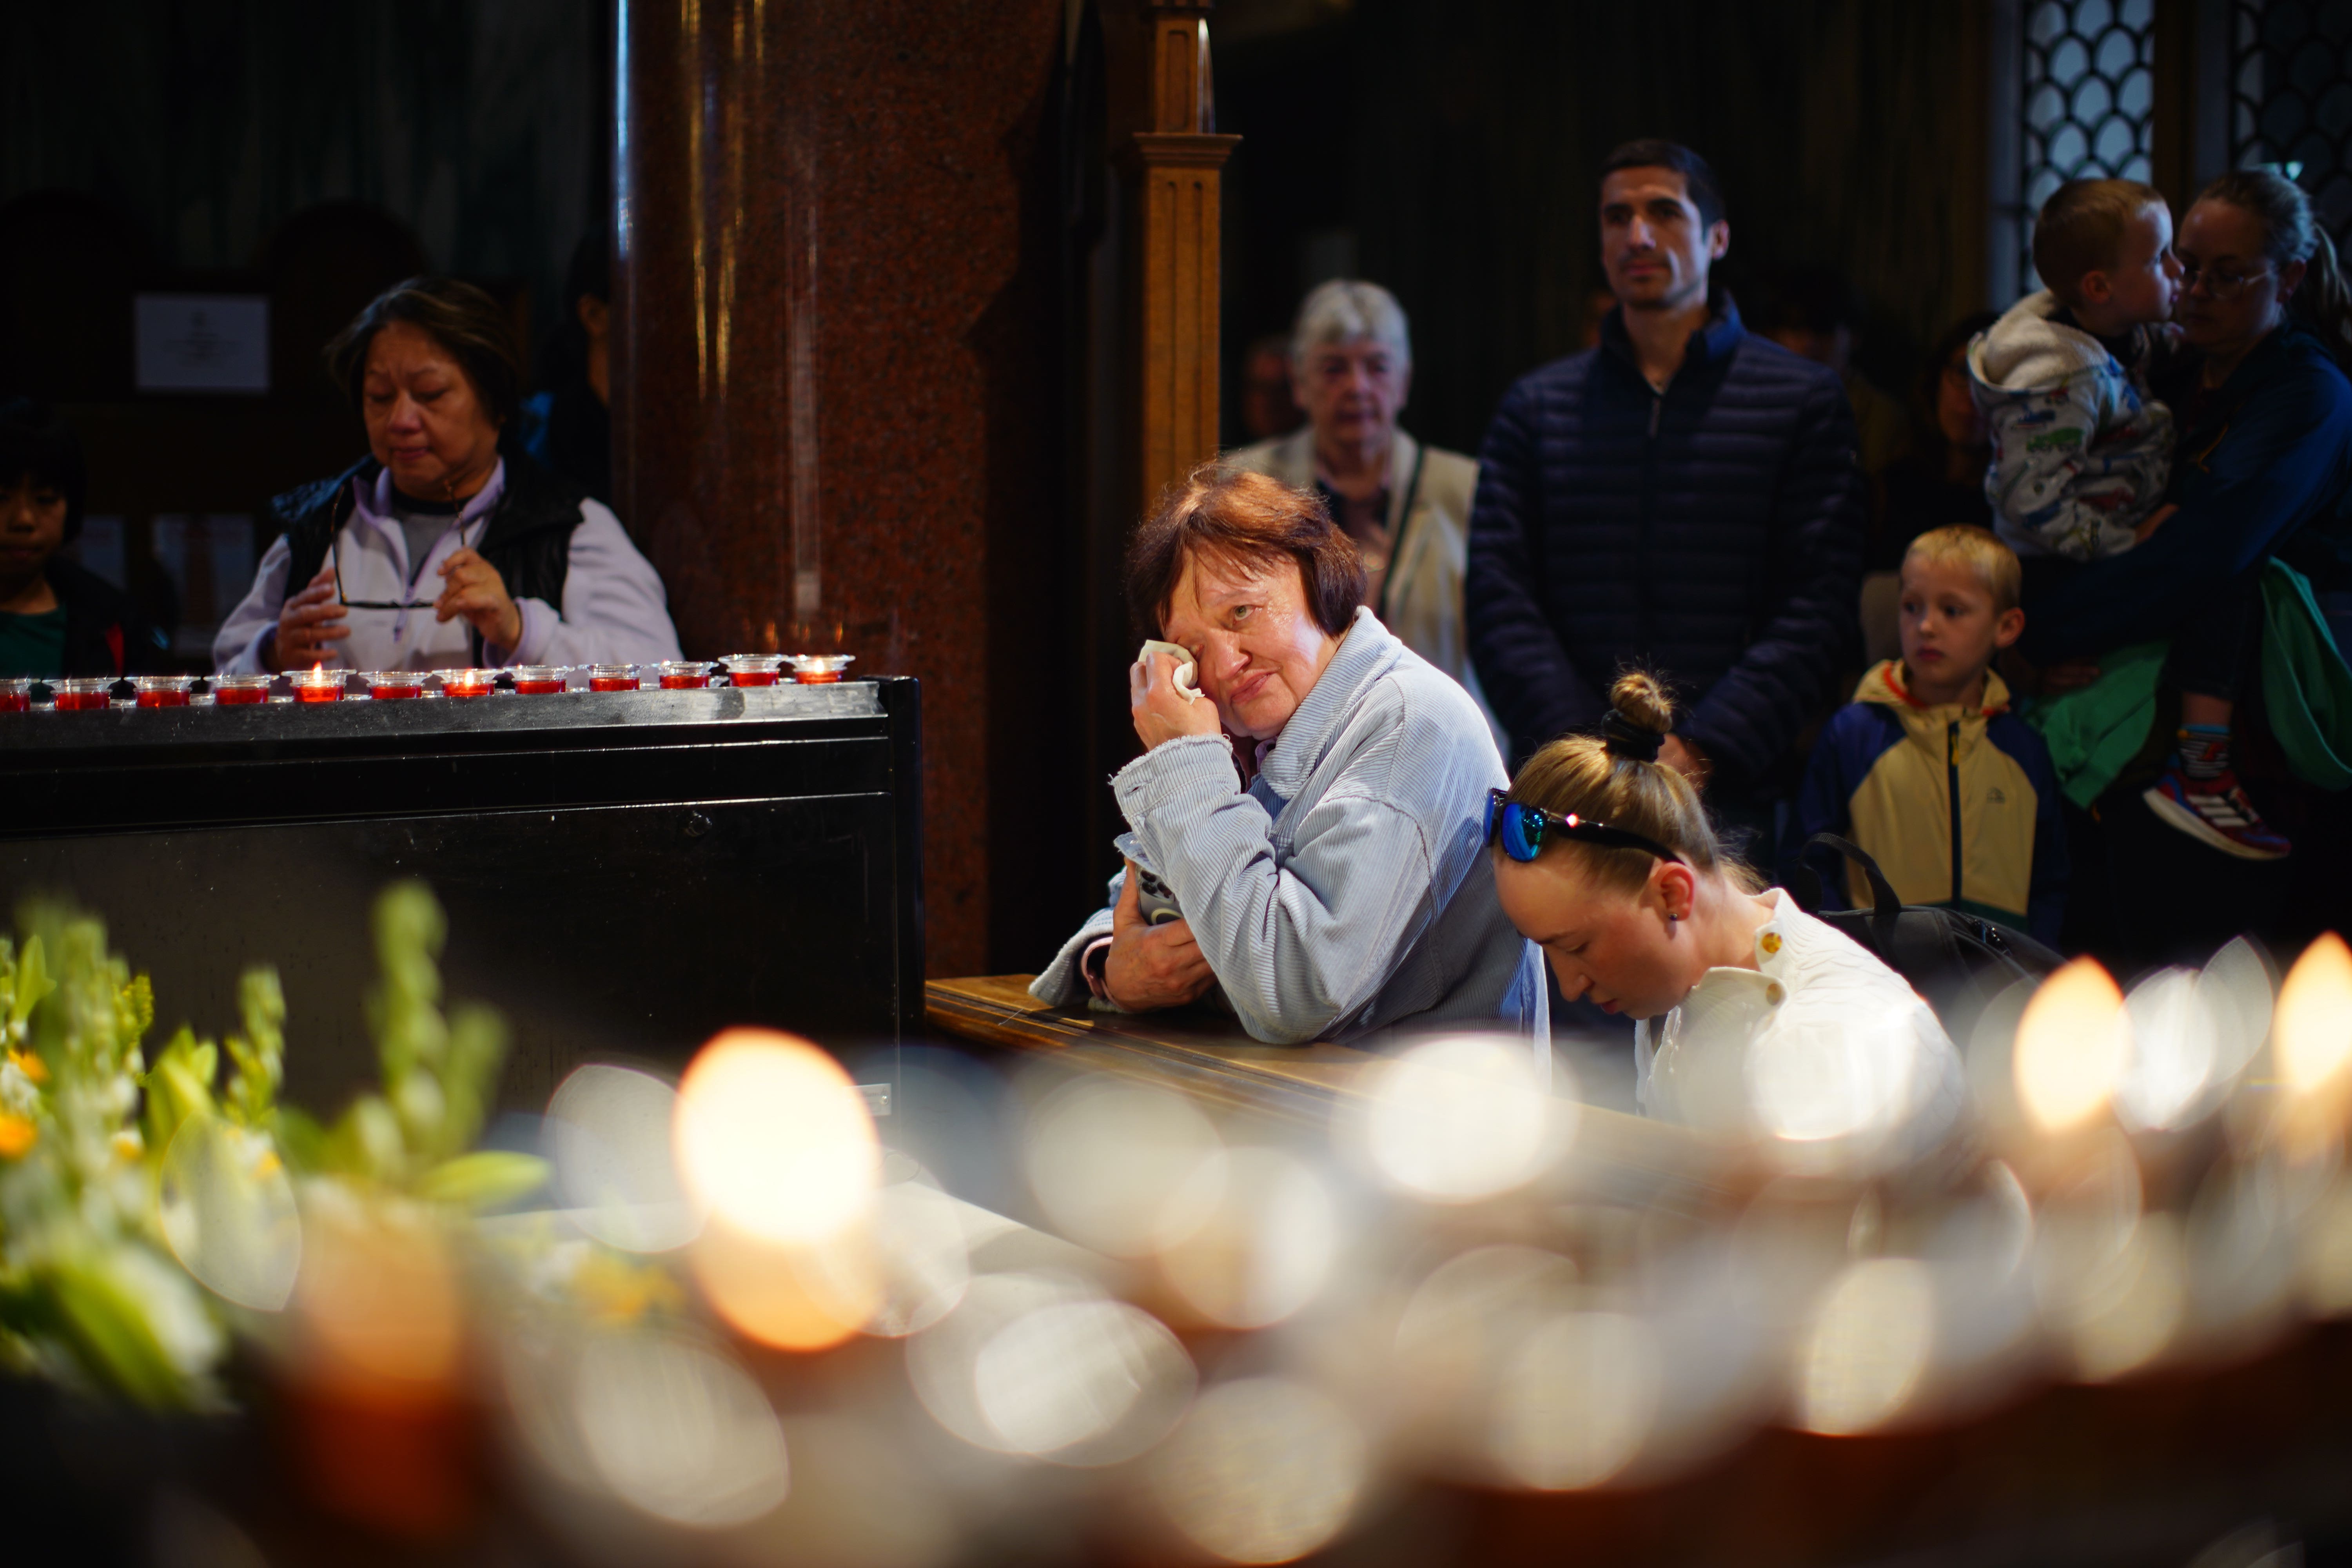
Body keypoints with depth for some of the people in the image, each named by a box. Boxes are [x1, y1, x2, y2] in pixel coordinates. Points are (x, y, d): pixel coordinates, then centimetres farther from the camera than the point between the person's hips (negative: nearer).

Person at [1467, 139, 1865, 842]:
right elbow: (1498, 598, 5)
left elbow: (1819, 606, -1)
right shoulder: (1535, 408, 14)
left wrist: (1702, 749, -13)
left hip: (1735, 792, -1)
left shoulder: (1803, 402, 8)